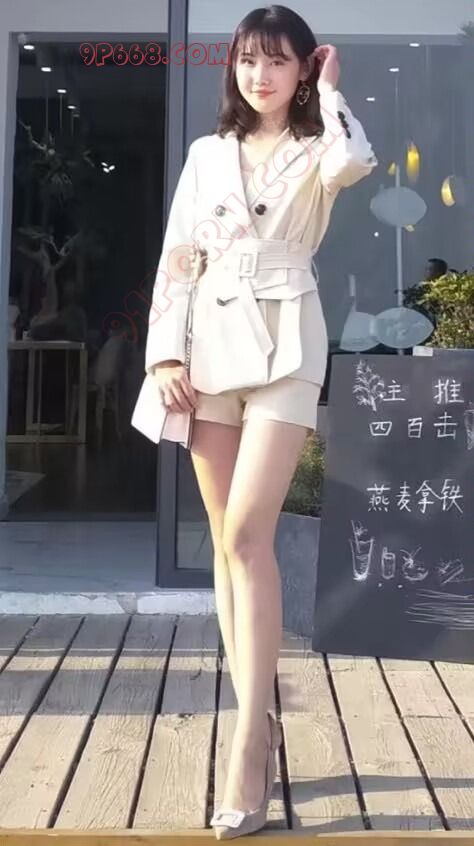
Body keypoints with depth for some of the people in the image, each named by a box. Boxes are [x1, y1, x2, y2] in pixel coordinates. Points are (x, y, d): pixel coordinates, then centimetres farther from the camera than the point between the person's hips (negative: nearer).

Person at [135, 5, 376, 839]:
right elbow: (174, 258, 12)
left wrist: (329, 88, 0)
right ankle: (259, 721, 14)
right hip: (209, 343, 4)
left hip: (285, 345, -4)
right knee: (226, 541, 4)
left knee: (248, 530, -17)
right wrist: (164, 352, 1)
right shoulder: (207, 154, 15)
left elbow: (355, 160, -20)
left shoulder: (315, 151, 6)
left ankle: (247, 742, -13)